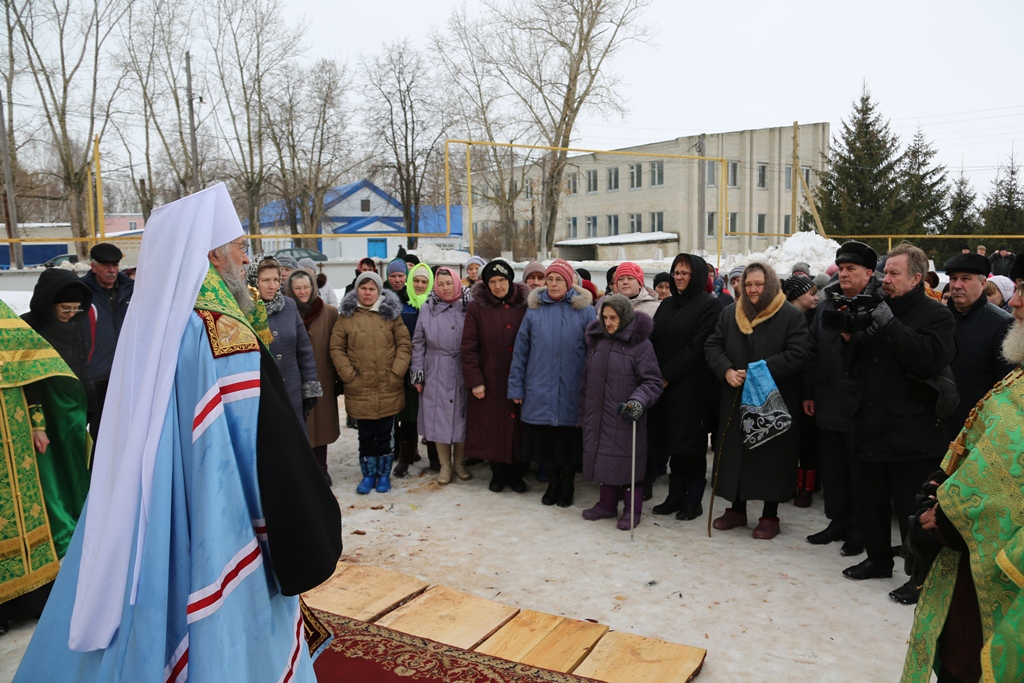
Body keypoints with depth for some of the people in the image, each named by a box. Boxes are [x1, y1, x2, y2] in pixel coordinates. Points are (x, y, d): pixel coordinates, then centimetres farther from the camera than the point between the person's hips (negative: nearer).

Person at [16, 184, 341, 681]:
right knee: (223, 642, 8)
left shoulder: (147, 324, 3)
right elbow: (269, 443, -20)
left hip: (143, 512, 8)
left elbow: (141, 432, 11)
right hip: (213, 528, -8)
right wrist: (303, 537, -11)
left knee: (149, 619, 21)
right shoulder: (224, 334, -21)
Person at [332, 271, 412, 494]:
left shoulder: (391, 314, 5)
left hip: (388, 389, 0)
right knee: (366, 435, 8)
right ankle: (368, 474, 21)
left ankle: (384, 474, 22)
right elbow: (336, 348, 2)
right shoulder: (346, 316, 3)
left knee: (385, 434, 9)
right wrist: (349, 375, -7)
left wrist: (397, 371, -8)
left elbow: (404, 344, 2)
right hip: (360, 389, 0)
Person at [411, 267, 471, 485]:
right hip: (436, 373, 1)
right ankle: (445, 464, 20)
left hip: (462, 371, -1)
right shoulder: (427, 309, 3)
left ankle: (459, 462, 24)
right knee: (439, 416, 5)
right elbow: (418, 343, 5)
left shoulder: (468, 307, -1)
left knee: (461, 415, 7)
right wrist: (417, 373, 1)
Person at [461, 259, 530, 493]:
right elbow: (468, 347, -3)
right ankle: (498, 472, 21)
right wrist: (474, 380, -9)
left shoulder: (524, 306, 3)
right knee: (492, 427, 4)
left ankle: (514, 472, 21)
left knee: (516, 426, 4)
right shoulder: (477, 307, 0)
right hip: (489, 381, -1)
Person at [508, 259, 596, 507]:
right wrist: (516, 386, 4)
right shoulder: (534, 309, 5)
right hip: (540, 390, 2)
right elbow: (520, 350, 6)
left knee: (569, 440, 7)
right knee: (545, 440, 9)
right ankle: (553, 483, 29)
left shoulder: (584, 310, 0)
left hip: (571, 391, -2)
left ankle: (567, 485, 28)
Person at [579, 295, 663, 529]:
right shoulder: (597, 340, 9)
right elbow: (587, 379, 16)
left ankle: (632, 510, 16)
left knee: (627, 462, 1)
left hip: (625, 418, -5)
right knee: (603, 461, 12)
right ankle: (607, 504, 27)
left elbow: (653, 382, -9)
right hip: (598, 416, 5)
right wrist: (583, 410, 16)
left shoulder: (639, 343, -9)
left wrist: (638, 401, -26)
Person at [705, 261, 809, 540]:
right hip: (736, 400, 4)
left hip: (775, 402, -4)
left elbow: (796, 355, -13)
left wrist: (758, 371, -20)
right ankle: (737, 509, 25)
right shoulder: (730, 313, 9)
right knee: (734, 454, 10)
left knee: (772, 457, 2)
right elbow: (712, 346, 8)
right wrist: (726, 370, -12)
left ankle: (770, 515, 16)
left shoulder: (792, 316, -5)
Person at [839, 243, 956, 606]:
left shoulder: (937, 315, -5)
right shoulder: (876, 310, 12)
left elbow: (931, 359, -24)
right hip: (873, 426, 7)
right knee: (871, 501, 17)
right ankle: (878, 559, 35)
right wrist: (850, 337, -7)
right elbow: (855, 366, 12)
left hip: (912, 434, -6)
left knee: (912, 509, 2)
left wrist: (890, 325, -23)